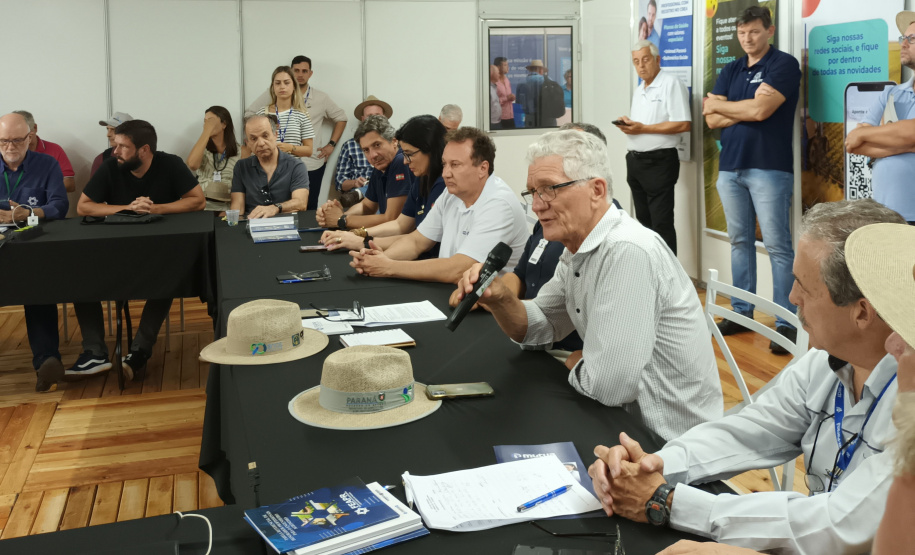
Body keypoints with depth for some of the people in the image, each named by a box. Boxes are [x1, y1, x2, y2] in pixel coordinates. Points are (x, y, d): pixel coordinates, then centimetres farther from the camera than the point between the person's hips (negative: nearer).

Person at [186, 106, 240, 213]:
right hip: (204, 205, 1)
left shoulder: (238, 151, 6)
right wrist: (206, 131, -8)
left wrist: (227, 212, -14)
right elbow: (192, 164, -13)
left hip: (228, 206, -1)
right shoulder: (202, 148, 12)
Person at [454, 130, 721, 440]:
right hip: (629, 417, 8)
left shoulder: (627, 252, -26)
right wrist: (500, 300, -7)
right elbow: (539, 328, 14)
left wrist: (574, 362, -6)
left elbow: (606, 386, -29)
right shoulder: (577, 249, 5)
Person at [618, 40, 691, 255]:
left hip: (659, 162, -9)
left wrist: (642, 128, -19)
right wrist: (628, 125, 0)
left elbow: (683, 124, -19)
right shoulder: (639, 90, 17)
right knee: (643, 220, 14)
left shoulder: (671, 84, -10)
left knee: (661, 224, -7)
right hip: (635, 161, 9)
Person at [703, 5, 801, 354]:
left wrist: (719, 104, -1)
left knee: (778, 247, -5)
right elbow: (711, 119, 5)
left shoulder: (783, 64, -3)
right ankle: (742, 312, 20)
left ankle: (786, 322, -2)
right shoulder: (730, 71, 15)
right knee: (740, 242, 11)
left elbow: (761, 111, -16)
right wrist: (747, 106, -9)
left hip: (769, 168, -6)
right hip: (730, 168, 6)